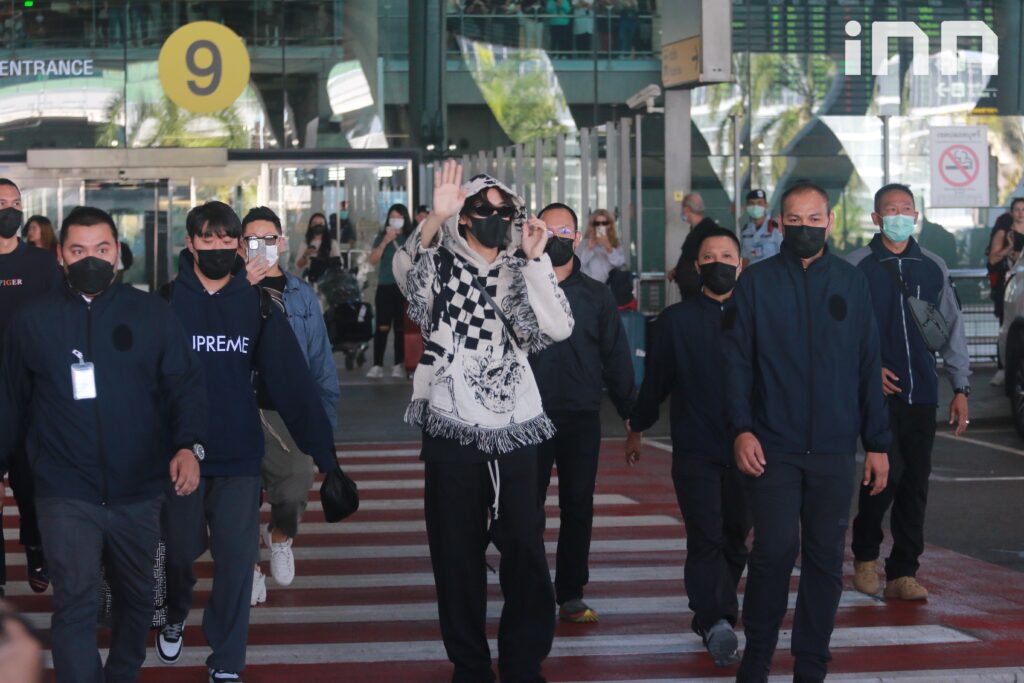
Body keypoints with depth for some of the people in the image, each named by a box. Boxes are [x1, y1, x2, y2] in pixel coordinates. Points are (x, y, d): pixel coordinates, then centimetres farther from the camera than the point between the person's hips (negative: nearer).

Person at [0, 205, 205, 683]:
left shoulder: (152, 314, 1)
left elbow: (185, 385, -1)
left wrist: (188, 445, -17)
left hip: (138, 490, 2)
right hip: (66, 493, -2)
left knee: (137, 596, 17)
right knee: (75, 604, -11)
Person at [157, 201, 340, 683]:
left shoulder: (256, 305, 0)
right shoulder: (167, 301, -4)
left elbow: (292, 380, -3)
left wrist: (323, 450, -7)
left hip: (239, 454, 1)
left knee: (236, 559, -1)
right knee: (180, 549, 10)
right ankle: (175, 617, 42)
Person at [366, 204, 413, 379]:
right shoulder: (382, 236, 5)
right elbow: (372, 261, -2)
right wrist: (385, 242, -12)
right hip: (385, 287, 0)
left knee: (401, 328, 2)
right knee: (382, 327, -5)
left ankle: (399, 365, 9)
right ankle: (377, 365, -6)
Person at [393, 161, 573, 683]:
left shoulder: (520, 274, 10)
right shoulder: (441, 266, 3)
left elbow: (558, 328, -7)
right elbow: (406, 270, -22)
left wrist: (534, 258, -13)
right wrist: (435, 218, -38)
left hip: (514, 430, 2)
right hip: (452, 431, -2)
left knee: (526, 554, 1)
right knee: (458, 557, 5)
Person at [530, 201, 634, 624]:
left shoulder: (596, 296, 9)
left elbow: (616, 356, 9)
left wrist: (629, 411, 3)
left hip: (582, 419, 2)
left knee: (578, 509, 5)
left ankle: (571, 596, 13)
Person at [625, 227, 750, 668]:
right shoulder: (675, 319, 3)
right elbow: (656, 378, 9)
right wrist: (637, 428, 15)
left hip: (744, 449, 2)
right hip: (694, 449, -2)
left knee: (736, 536, 9)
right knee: (706, 537, -9)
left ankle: (715, 615, 23)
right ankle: (716, 623, -14)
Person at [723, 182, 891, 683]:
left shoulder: (851, 284, 8)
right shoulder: (756, 282, 3)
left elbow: (869, 368, 9)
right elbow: (738, 360, 0)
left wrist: (877, 443, 7)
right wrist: (741, 428, -11)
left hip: (834, 449, 2)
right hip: (773, 447, -2)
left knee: (825, 558, 5)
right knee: (775, 549, -8)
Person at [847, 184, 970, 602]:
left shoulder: (933, 268, 11)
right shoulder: (857, 267, 0)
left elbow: (952, 329, 15)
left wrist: (960, 387, 11)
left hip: (922, 393, 4)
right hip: (878, 390, -4)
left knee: (915, 483, 3)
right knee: (888, 471, -14)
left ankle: (903, 573, 13)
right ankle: (865, 555, 10)